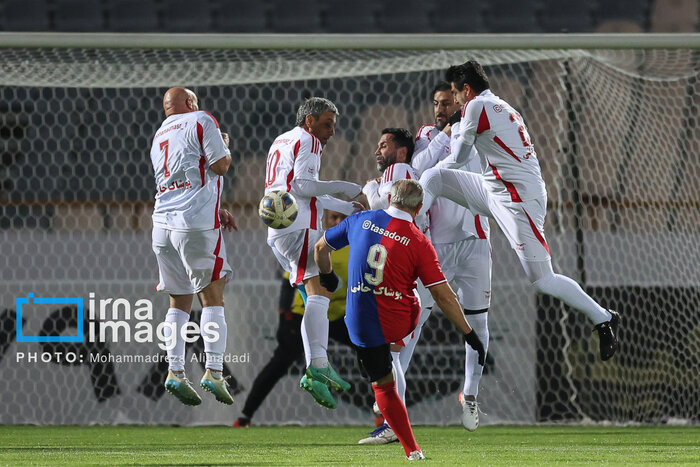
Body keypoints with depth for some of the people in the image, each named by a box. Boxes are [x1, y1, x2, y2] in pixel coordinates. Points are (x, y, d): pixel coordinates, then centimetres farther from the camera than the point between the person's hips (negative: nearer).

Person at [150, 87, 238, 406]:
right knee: (212, 298, -3)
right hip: (195, 223, -7)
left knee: (179, 301, 11)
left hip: (163, 222, 7)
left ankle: (174, 371, 2)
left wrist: (216, 211, 25)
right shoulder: (202, 121, 0)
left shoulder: (160, 136, 23)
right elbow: (220, 166, -6)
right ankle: (213, 371, -12)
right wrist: (225, 147, 15)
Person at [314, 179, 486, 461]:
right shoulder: (419, 243, -10)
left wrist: (326, 276, 33)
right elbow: (443, 295, -10)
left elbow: (321, 248, 12)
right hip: (403, 322, -1)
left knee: (383, 386, 13)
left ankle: (412, 451, 11)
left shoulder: (360, 221, -3)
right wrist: (468, 333, -2)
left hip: (362, 325, 1)